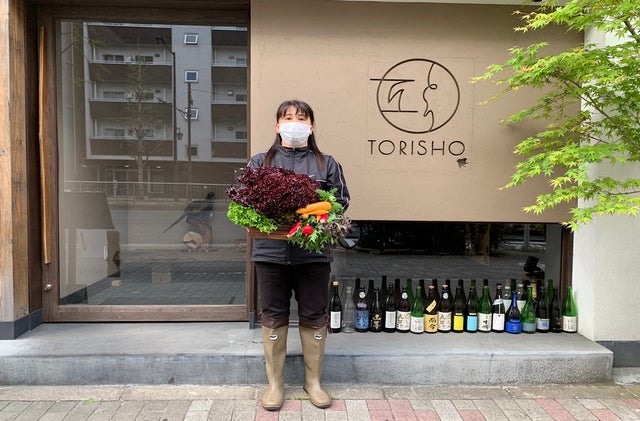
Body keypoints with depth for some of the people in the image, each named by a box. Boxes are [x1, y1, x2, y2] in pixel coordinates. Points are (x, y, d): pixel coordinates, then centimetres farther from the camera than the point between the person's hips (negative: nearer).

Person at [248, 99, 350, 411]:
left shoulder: (327, 164, 8)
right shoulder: (260, 162, 9)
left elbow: (341, 201, 4)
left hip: (313, 252, 0)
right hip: (271, 251, 1)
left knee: (314, 317, 9)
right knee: (273, 317, 8)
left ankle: (313, 381, 28)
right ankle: (275, 383, 25)